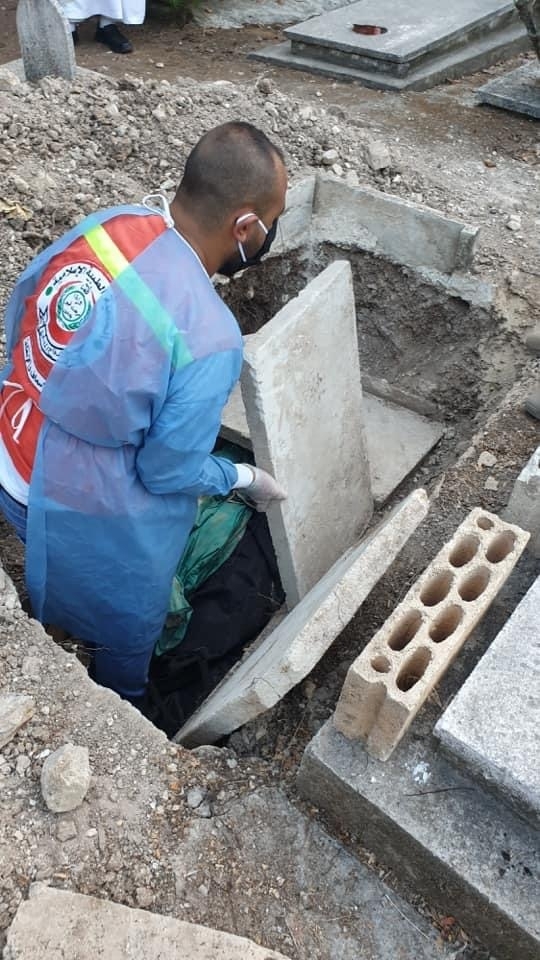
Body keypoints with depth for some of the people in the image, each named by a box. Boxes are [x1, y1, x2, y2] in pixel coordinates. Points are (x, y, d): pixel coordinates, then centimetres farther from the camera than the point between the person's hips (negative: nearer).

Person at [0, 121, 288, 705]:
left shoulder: (105, 223, -11)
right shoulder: (207, 336, -33)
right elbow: (169, 471, -21)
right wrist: (245, 479, -3)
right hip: (90, 514, -6)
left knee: (76, 594, 37)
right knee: (128, 628, 25)